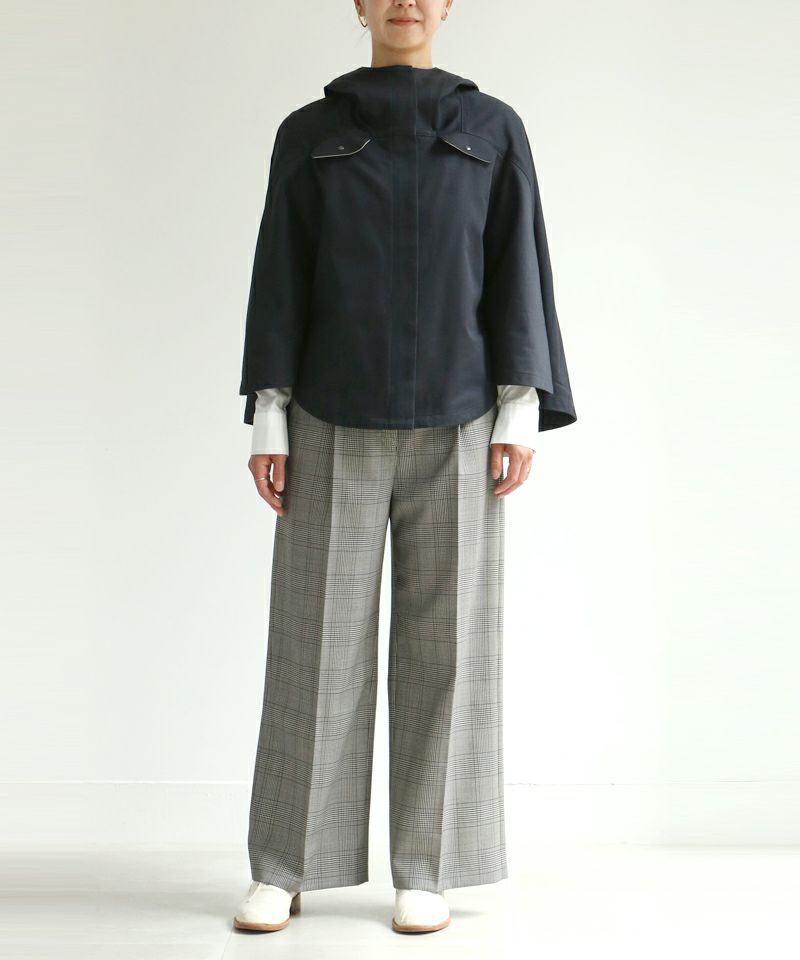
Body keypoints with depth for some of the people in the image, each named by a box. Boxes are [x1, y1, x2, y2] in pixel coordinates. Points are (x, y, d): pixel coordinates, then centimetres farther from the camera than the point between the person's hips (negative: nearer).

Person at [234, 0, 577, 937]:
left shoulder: (493, 129, 9)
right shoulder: (307, 134, 10)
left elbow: (518, 270, 4)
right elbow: (281, 280, 5)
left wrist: (522, 413, -6)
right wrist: (267, 421, -3)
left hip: (454, 420, 0)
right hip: (337, 419, 0)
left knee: (443, 637, -1)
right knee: (318, 633, -2)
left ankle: (425, 871, 9)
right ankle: (284, 869, 8)